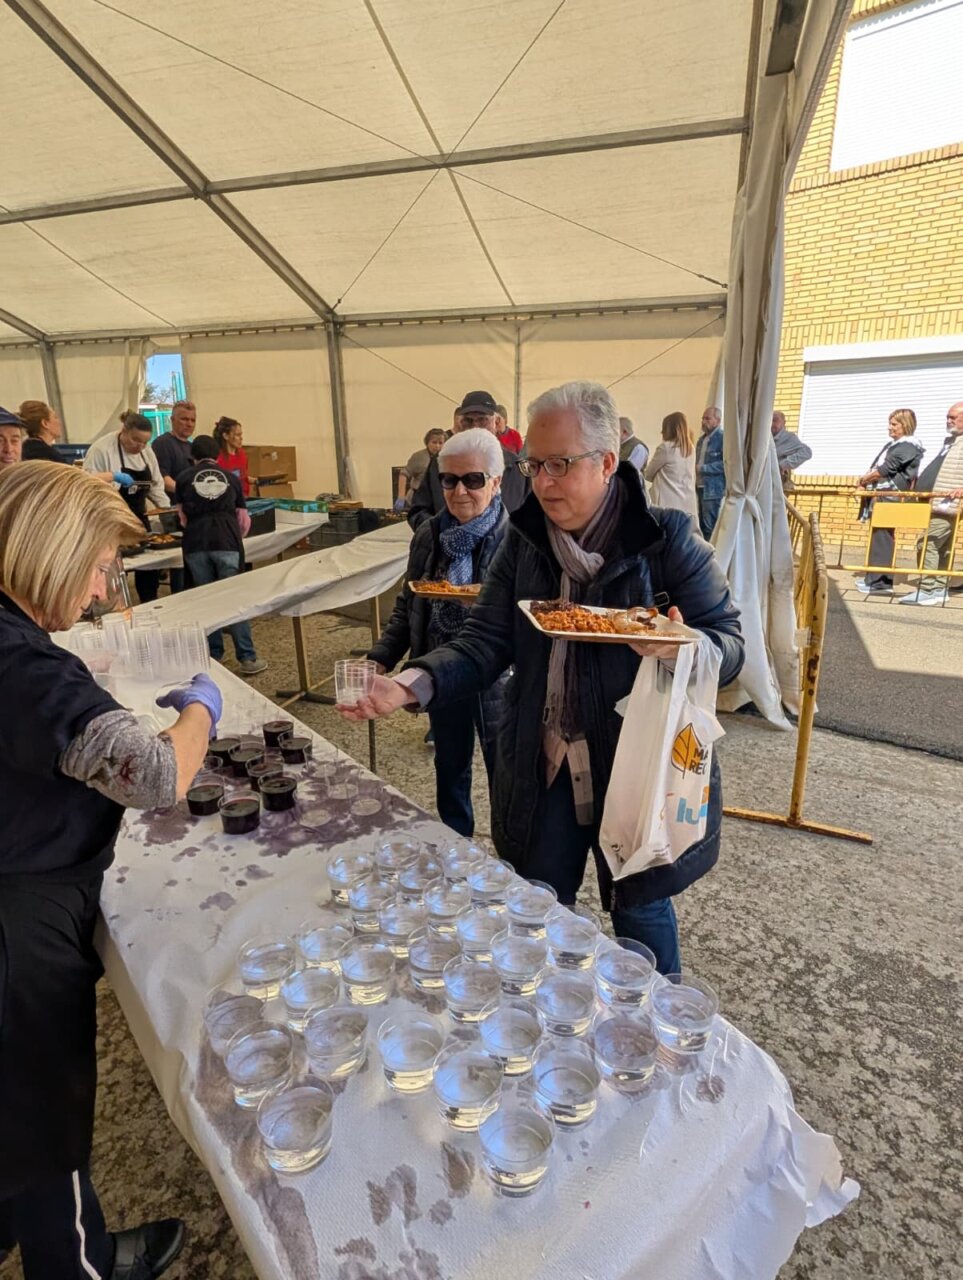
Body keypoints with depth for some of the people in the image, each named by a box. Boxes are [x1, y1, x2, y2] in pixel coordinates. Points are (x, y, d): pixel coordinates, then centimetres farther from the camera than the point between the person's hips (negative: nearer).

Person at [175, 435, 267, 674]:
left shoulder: (184, 478, 15)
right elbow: (244, 519, 22)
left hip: (196, 542, 1)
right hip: (227, 541, -1)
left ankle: (214, 656, 17)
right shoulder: (231, 478, 16)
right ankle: (247, 658, 1)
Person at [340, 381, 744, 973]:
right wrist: (414, 684, -22)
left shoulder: (668, 539, -11)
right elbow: (485, 642, -5)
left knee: (640, 907, 17)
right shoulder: (524, 540, 0)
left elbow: (730, 644, -9)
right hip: (543, 765, 4)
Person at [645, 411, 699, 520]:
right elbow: (692, 477, 18)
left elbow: (648, 474, 3)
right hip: (688, 504, 7)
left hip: (670, 504, -7)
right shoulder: (691, 449, 12)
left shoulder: (666, 447, -8)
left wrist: (659, 477, 22)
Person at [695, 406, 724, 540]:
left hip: (713, 490, -9)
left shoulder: (723, 438, -10)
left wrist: (703, 468, -19)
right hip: (700, 488, 9)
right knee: (702, 527, 14)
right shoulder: (702, 439, 17)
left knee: (710, 529, -6)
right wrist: (695, 468, 5)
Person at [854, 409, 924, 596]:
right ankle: (875, 578, 18)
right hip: (883, 495, 10)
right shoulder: (893, 444, 20)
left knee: (882, 536, -11)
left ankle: (880, 582, -11)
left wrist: (865, 479, -5)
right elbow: (878, 466, 20)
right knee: (878, 535, 12)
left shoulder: (908, 446, -10)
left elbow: (887, 468, -15)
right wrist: (867, 479, 4)